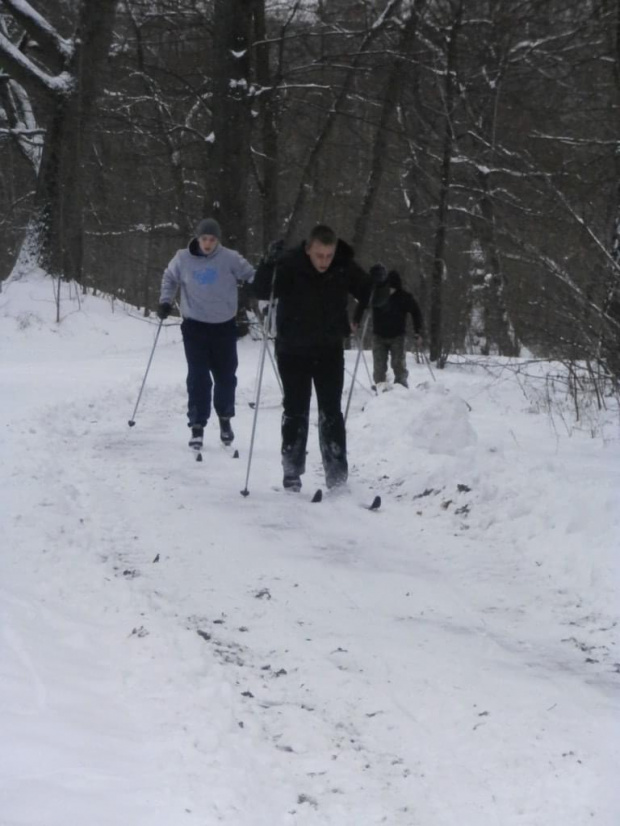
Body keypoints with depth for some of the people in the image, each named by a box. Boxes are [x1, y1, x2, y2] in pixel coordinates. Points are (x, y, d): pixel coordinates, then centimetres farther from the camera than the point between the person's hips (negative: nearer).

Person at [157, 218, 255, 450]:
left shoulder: (230, 259, -8)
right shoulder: (183, 259, -4)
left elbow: (250, 275, 3)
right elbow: (169, 278, 13)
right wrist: (165, 301, 2)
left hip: (224, 326, 1)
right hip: (195, 326, -1)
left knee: (226, 376, 11)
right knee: (198, 378, -6)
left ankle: (225, 418, 33)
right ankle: (197, 426, 1)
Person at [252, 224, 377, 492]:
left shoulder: (345, 268, -9)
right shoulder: (289, 265, -18)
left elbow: (368, 295, 5)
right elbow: (261, 292, -21)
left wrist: (378, 285, -17)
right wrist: (269, 264, -36)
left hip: (330, 350, 2)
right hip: (293, 350, -2)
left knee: (331, 412, 0)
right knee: (295, 411, 4)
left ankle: (337, 473, 3)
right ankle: (292, 472, 14)